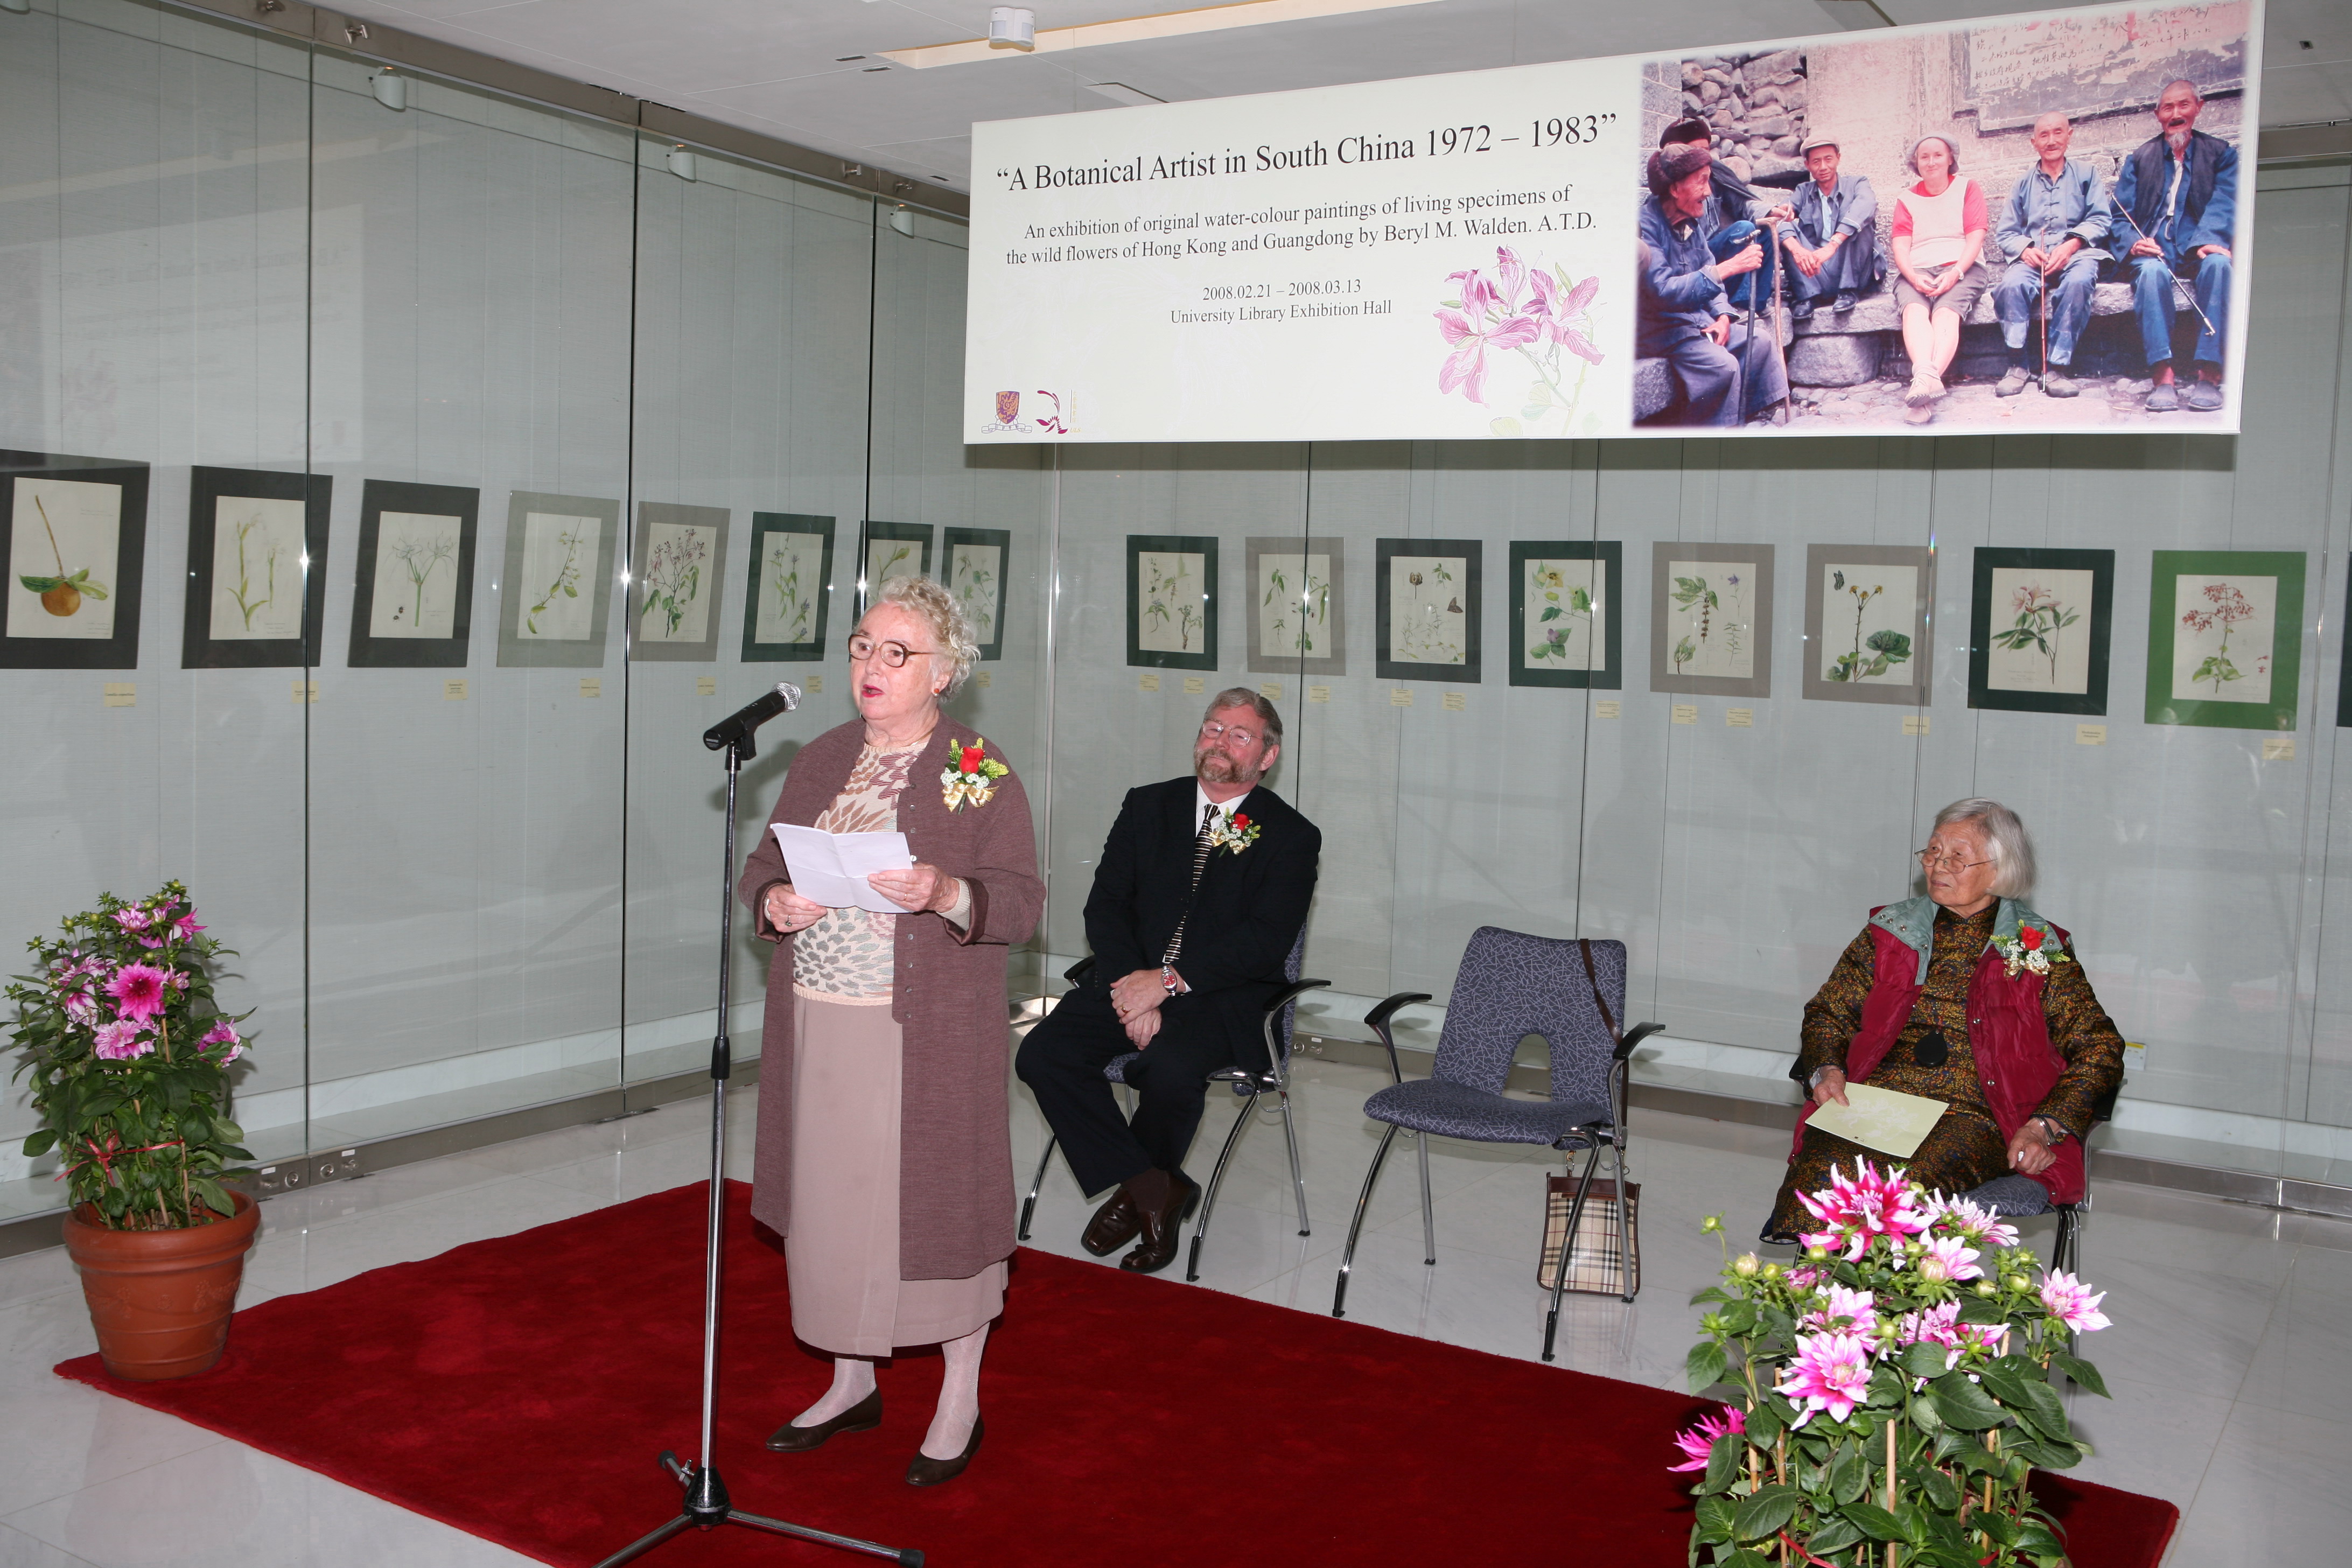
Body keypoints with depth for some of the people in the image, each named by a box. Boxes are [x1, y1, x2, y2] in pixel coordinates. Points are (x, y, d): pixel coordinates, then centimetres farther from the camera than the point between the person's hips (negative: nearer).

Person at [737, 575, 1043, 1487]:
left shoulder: (981, 772, -5)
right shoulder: (821, 760, 10)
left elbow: (1022, 901, -10)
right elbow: (762, 866, 13)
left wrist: (946, 895, -29)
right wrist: (775, 901, -10)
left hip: (928, 1035, -5)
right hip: (818, 1025, 5)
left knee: (936, 1197, 3)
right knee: (830, 1197, 13)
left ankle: (960, 1403, 21)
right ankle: (852, 1384, 32)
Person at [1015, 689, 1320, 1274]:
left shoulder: (1291, 837, 2)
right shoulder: (1148, 807, 13)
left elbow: (1265, 941, -10)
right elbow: (1106, 906, 5)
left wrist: (1167, 981, -19)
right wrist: (1132, 989, -13)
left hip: (1224, 997, -4)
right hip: (1131, 981, 4)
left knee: (1170, 1066, -34)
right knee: (1041, 1054, -20)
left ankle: (1140, 1188, -2)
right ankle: (1151, 1186, -9)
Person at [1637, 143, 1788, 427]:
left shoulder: (1691, 222, 6)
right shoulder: (1645, 225, -22)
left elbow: (1707, 274, 14)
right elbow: (1663, 291, -31)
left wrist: (1723, 316, -6)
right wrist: (1727, 268, -32)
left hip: (1695, 318, 9)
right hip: (1659, 328, -9)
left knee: (1759, 342, 1)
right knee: (1722, 365, -26)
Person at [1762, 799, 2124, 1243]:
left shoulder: (2040, 950, 10)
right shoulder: (1891, 931, 17)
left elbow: (2100, 1049, 8)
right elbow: (1826, 1014, 21)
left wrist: (2045, 1127, -6)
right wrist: (1826, 1069, -1)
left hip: (1972, 1117, -2)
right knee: (1822, 1171, -32)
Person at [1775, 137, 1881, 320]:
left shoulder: (1856, 184, 7)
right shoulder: (1803, 192, 14)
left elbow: (1866, 205, -19)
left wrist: (1832, 246, -36)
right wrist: (1797, 249, -31)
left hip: (1856, 275, -2)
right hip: (1815, 276, 2)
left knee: (1858, 223, -22)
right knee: (1787, 229, -13)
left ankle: (1849, 290, -20)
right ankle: (1807, 295, -24)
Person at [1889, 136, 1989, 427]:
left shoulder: (1967, 188, 16)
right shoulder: (1906, 198, 20)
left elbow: (1975, 237, 4)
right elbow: (1900, 245, 6)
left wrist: (1955, 272, -15)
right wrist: (1914, 276, -15)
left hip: (1961, 269, -1)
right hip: (1916, 272, 1)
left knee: (1946, 312, -32)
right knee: (1914, 309, -33)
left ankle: (1923, 381, -56)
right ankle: (1927, 375, -58)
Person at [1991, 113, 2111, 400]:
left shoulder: (2086, 174, 19)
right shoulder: (2024, 182, 23)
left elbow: (2099, 220, 6)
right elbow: (2005, 233, 15)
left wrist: (2071, 245, -14)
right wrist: (2025, 249, -8)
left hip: (2076, 254, -1)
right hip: (2032, 258, 1)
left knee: (2078, 281, -39)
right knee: (2011, 285, -35)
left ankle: (2058, 368, -36)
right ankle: (2018, 366, -27)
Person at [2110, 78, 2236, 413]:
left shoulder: (2221, 154, 16)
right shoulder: (2139, 159, 18)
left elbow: (2224, 205, -1)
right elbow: (2121, 216, 9)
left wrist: (2208, 242, -24)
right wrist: (2134, 243, -15)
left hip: (2198, 254, 0)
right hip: (2154, 253, 0)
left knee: (2218, 263, -36)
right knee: (2152, 271, -37)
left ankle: (2209, 376, -39)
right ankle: (2162, 377, -43)